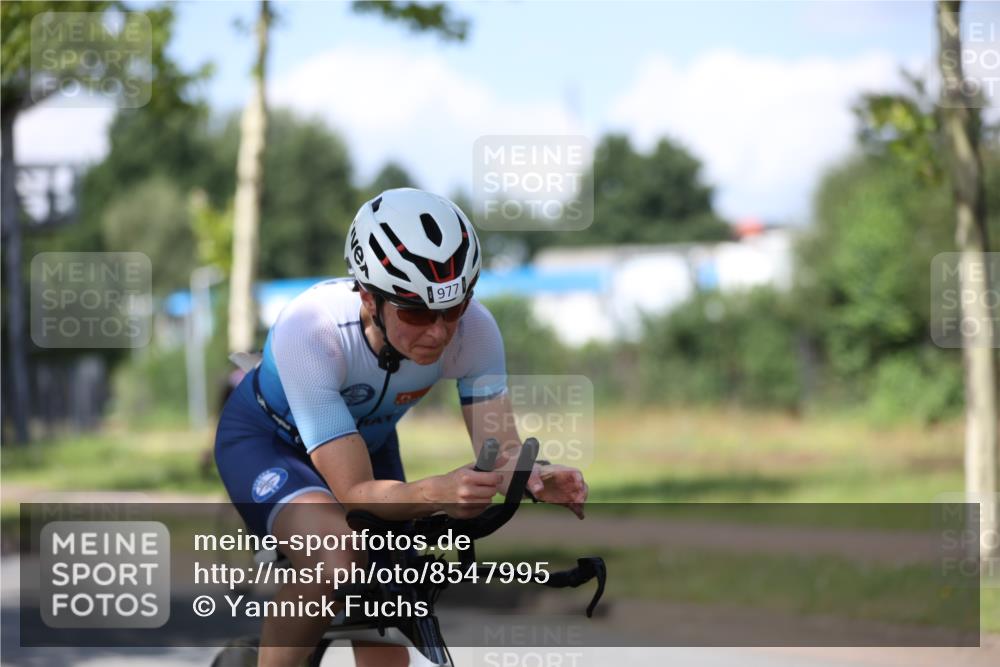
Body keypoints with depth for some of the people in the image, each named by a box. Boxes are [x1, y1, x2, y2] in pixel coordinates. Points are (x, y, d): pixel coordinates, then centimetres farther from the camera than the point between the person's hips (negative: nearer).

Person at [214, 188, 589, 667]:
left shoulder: (472, 328, -30)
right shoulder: (309, 331, -41)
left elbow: (501, 451, -28)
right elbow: (354, 492, -42)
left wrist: (536, 478, -52)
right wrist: (436, 493, -62)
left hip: (365, 440, 5)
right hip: (265, 439, -5)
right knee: (336, 558, -33)